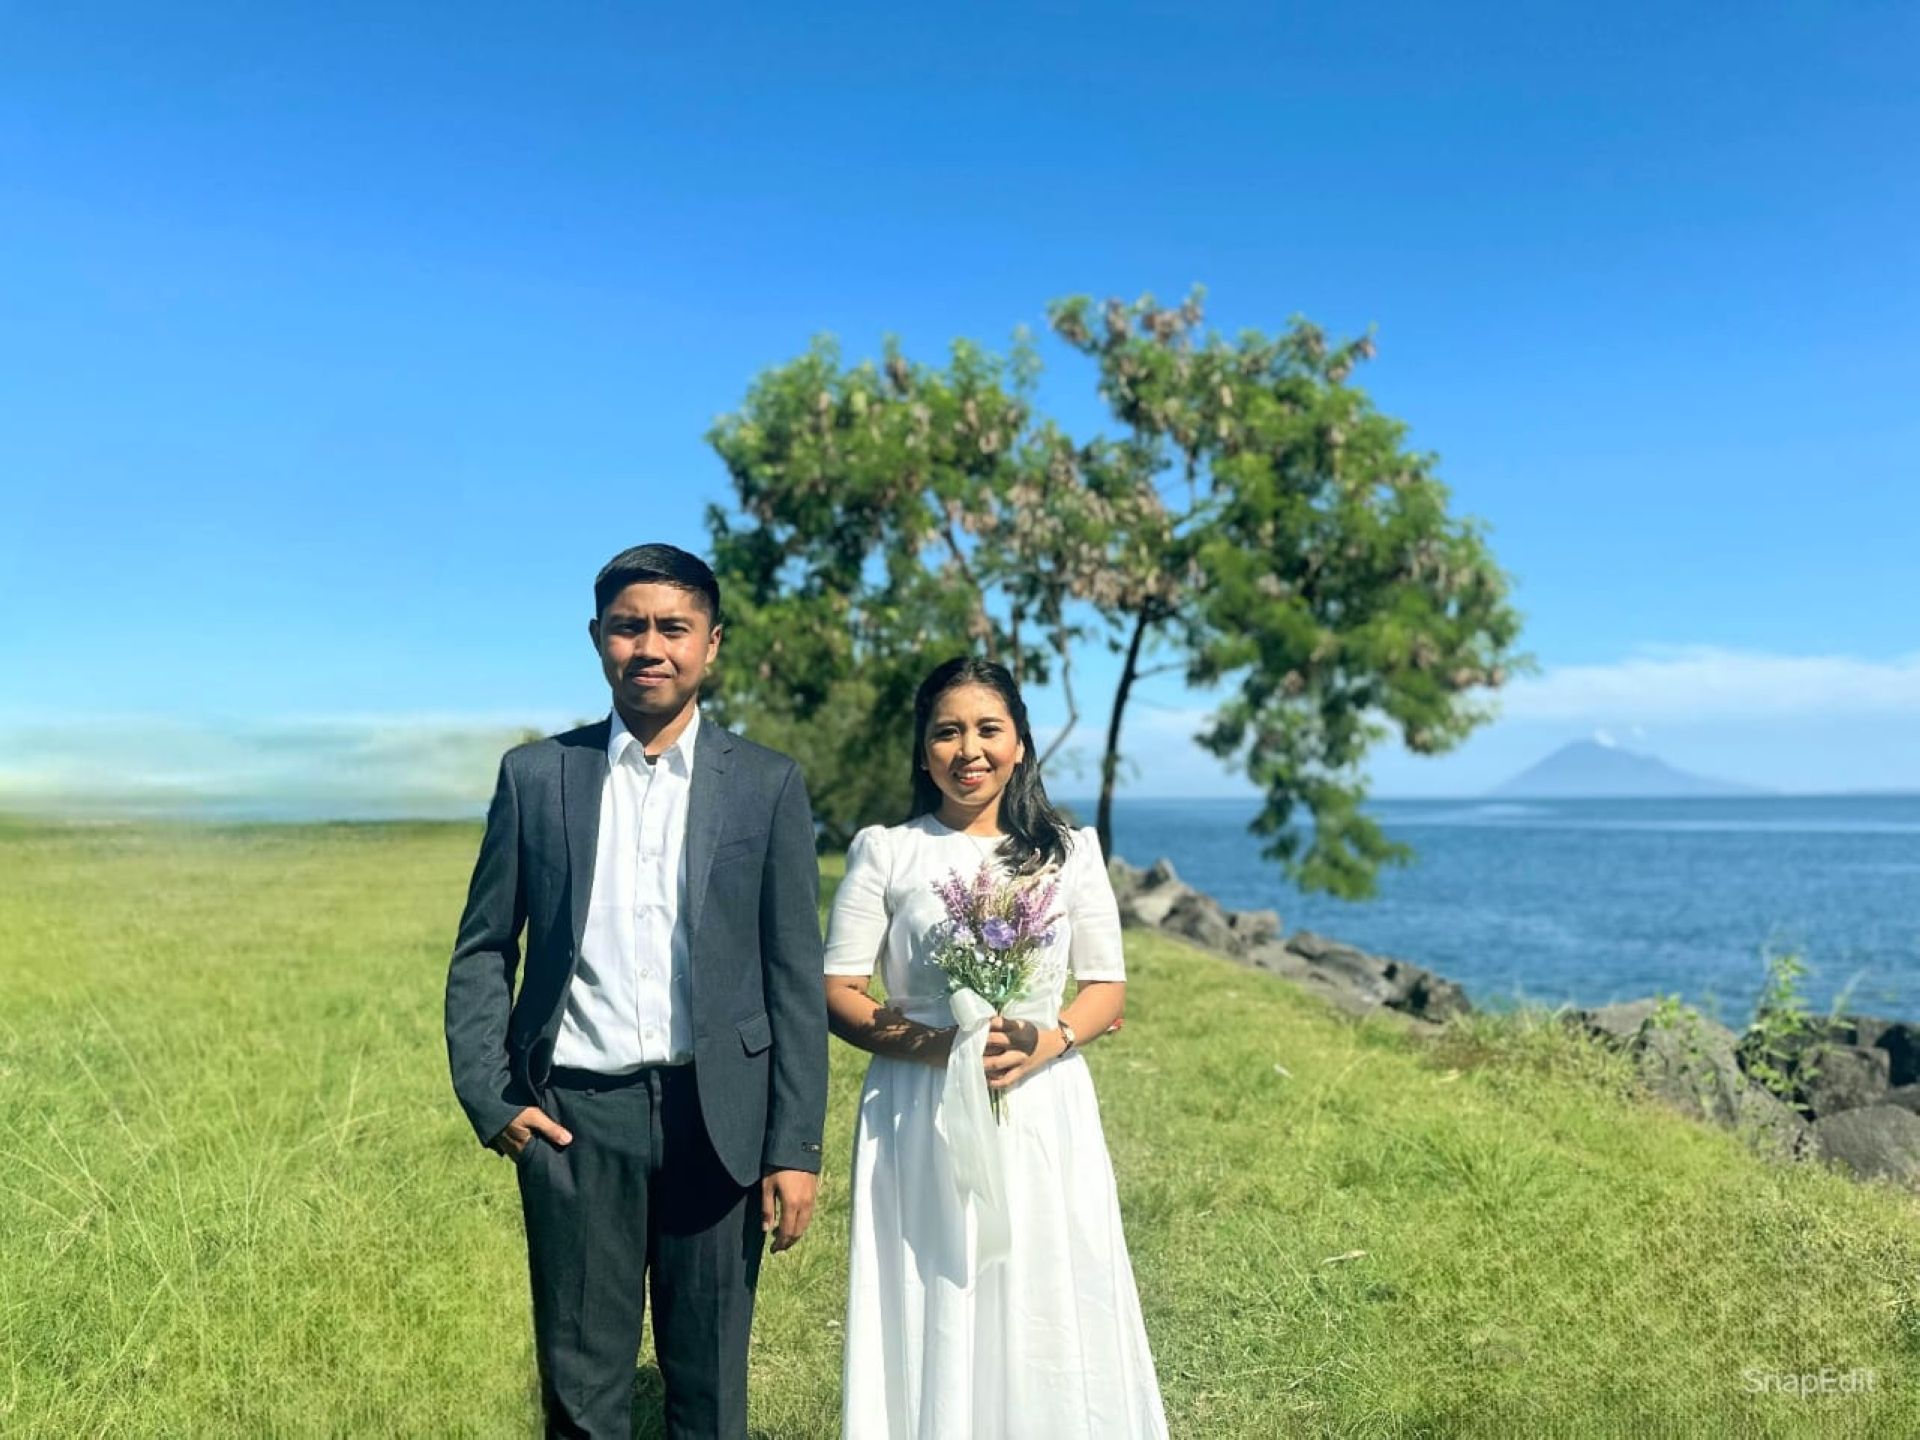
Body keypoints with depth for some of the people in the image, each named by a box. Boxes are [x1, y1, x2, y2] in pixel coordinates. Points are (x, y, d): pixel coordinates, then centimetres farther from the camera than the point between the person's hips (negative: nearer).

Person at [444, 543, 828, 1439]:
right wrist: (489, 1098, -4)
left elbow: (795, 978, 0)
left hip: (715, 1118, 0)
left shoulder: (768, 785, 1)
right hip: (572, 1117, 1)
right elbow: (482, 952, 7)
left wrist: (795, 1146, -4)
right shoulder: (536, 775, 4)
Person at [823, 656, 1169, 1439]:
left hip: (1043, 1109, 1)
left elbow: (1108, 985, 6)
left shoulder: (1069, 851, 6)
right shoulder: (884, 852, 1)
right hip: (922, 1115, -1)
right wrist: (933, 1045, -18)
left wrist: (1046, 1043, -14)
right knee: (930, 1313, 4)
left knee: (1051, 1312, 5)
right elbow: (835, 990, -2)